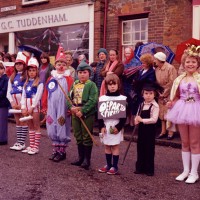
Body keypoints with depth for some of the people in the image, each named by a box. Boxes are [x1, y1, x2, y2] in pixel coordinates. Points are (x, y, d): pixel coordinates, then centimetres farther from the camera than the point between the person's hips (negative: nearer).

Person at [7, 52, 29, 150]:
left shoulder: (27, 76, -5)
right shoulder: (12, 77, 14)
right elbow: (9, 92, 11)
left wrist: (22, 103, -15)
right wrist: (12, 102, -3)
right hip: (14, 102, 6)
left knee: (23, 122, -2)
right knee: (17, 122, 10)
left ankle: (22, 143, 2)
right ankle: (18, 142, 15)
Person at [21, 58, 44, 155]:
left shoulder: (39, 83, -5)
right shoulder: (26, 83, 14)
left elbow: (38, 96, -13)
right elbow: (23, 96, 8)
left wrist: (32, 107, -16)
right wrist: (23, 107, -3)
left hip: (35, 106, -6)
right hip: (27, 105, 6)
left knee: (36, 126, -1)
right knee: (30, 126, 12)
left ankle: (36, 147, 2)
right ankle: (31, 146, 19)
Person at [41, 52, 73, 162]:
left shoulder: (68, 79, -4)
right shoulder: (50, 78, 10)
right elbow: (46, 94, 12)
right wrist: (44, 107, 9)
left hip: (63, 109, -5)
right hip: (51, 109, 5)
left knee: (62, 130, 1)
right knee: (52, 130, 9)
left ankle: (62, 152, 13)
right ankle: (55, 150, 22)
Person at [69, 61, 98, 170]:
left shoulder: (91, 85, -8)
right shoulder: (74, 84, 10)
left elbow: (93, 101, -16)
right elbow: (69, 96, 8)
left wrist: (82, 111, -20)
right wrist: (71, 107, -11)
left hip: (87, 114, -6)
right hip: (75, 114, 6)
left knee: (86, 137, 2)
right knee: (78, 137, 14)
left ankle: (87, 160, 11)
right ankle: (81, 158, 26)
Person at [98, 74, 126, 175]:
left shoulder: (122, 98, -4)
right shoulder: (102, 98, 4)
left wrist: (118, 127, -13)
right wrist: (101, 126, -6)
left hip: (116, 127, -3)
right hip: (105, 127, 4)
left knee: (115, 146, 1)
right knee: (107, 146, 11)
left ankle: (115, 166, 9)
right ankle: (108, 164, 22)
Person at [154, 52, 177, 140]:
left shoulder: (170, 68, -14)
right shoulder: (157, 69, 3)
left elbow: (172, 83, -15)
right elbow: (157, 82, 9)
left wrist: (164, 93, -13)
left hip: (169, 94, -6)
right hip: (161, 94, 6)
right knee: (162, 113, 10)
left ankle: (170, 132, 6)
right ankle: (163, 131, 19)